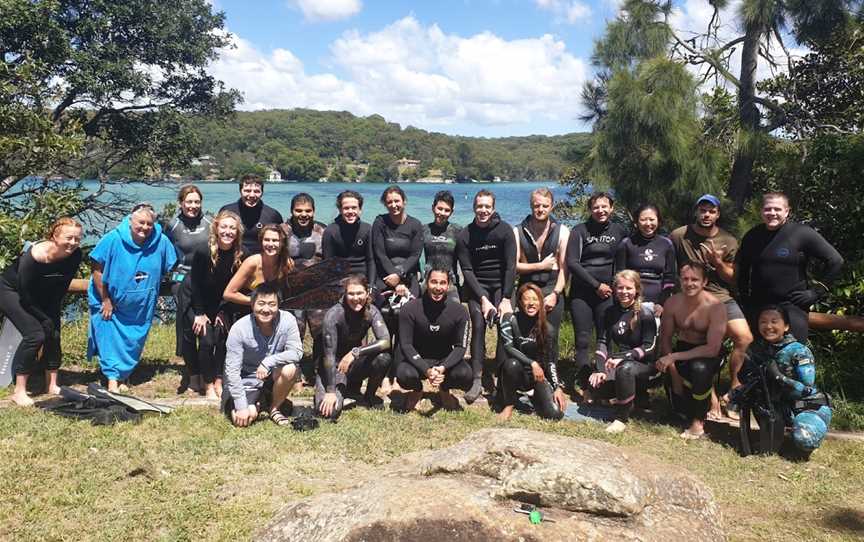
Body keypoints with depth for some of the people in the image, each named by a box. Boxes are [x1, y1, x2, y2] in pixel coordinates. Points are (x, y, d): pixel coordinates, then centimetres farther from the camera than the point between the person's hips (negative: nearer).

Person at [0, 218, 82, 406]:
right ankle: (19, 392, -9)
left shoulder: (75, 255, -19)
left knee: (54, 334, -2)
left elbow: (62, 288, -6)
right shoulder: (33, 256, -35)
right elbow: (25, 296, -24)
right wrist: (45, 319, -17)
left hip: (42, 295, 6)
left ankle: (52, 385, 13)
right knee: (35, 334, -19)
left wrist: (53, 314, -9)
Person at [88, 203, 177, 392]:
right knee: (109, 338, -5)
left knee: (133, 342, 10)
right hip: (108, 301, -3)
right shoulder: (113, 239, -18)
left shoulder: (162, 242, -12)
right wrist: (105, 300, -12)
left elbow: (169, 270, 2)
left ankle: (121, 376, 28)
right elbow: (97, 269, -13)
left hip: (141, 307, 3)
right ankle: (112, 379, 3)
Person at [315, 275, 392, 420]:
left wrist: (355, 352, -36)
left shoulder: (371, 311, -12)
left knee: (384, 357, -27)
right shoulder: (334, 314, -23)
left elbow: (385, 341, -26)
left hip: (354, 364, 3)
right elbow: (329, 354, -26)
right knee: (330, 411, -25)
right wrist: (330, 391, -29)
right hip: (332, 366, -3)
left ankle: (369, 396, 0)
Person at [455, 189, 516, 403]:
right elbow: (467, 270, -5)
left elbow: (511, 266, -9)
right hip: (477, 286, 0)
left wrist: (506, 299, -15)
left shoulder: (505, 230, -6)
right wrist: (483, 299, -15)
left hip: (502, 284, 0)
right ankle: (478, 378, -15)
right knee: (478, 325, -17)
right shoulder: (464, 235, -3)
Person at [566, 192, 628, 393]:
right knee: (582, 341, -1)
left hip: (607, 294, 1)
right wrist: (596, 285, -8)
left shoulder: (620, 231, 8)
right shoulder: (580, 231, 0)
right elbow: (572, 263, -6)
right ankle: (584, 386, 4)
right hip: (581, 294, -1)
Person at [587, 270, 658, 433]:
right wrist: (600, 369, -14)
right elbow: (602, 342, 0)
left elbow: (649, 347, -15)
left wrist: (622, 356, -26)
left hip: (644, 364, -6)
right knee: (594, 382, -16)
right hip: (620, 361, 7)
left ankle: (622, 419, -23)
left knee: (625, 369, -38)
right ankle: (635, 394, 12)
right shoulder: (610, 312, 4)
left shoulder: (645, 314, -11)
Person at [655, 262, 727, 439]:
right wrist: (674, 371, -16)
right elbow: (666, 338, -3)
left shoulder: (715, 307, -22)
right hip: (683, 348, 4)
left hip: (709, 354, -4)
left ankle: (698, 423, -14)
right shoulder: (672, 303, -11)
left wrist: (673, 357, -31)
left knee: (700, 368, -36)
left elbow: (712, 349, -27)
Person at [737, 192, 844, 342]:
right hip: (757, 307, 5)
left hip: (792, 306, -4)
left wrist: (816, 291, -6)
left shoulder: (802, 233, -7)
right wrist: (744, 295, 14)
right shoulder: (752, 236, 7)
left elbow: (836, 261, -5)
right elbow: (742, 267, 23)